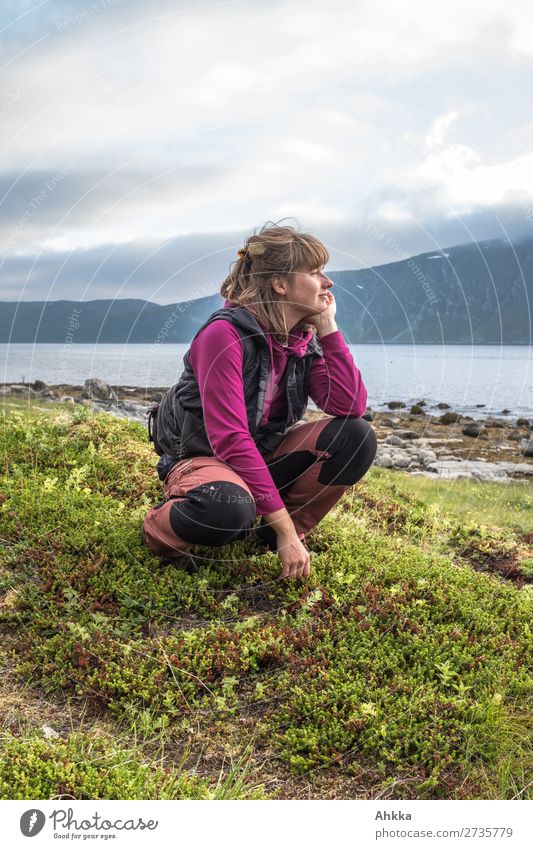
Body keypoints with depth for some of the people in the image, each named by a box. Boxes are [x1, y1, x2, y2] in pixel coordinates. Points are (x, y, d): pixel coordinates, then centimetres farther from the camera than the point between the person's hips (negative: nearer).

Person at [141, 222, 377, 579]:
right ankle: (162, 525, -6)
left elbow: (351, 407, -14)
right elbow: (230, 438, -28)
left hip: (263, 458, 6)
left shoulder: (306, 339, -2)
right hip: (203, 459, -6)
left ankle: (292, 530, 2)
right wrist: (283, 525, -28)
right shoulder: (226, 334, -23)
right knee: (228, 509, -41)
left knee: (357, 436, -15)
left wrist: (328, 326, -15)